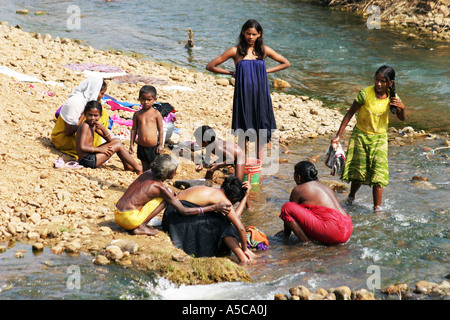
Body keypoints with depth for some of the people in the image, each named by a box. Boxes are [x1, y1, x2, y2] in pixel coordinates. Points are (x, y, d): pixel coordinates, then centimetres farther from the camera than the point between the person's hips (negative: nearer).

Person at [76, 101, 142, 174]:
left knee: (116, 140, 15)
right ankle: (137, 167, 2)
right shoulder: (85, 126, -17)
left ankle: (127, 166, 21)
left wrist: (102, 128, -7)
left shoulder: (94, 125, 11)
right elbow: (82, 147, -25)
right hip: (87, 160, -10)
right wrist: (100, 149, -21)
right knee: (118, 146, -7)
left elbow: (109, 139, 11)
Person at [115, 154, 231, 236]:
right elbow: (184, 211, -8)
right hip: (129, 219, -8)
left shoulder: (147, 174, 8)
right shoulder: (159, 187, -12)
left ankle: (140, 225, 8)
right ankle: (141, 227, -8)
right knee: (168, 195, -7)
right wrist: (214, 207, -7)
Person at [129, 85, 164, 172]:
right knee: (145, 168, 10)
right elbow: (134, 130, 8)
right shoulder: (137, 114, 3)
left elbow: (161, 130, -2)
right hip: (141, 147, 3)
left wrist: (161, 145, -5)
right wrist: (131, 144, 6)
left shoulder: (156, 114, -5)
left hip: (153, 147, -3)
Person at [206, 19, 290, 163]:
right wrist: (231, 73, 3)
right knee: (243, 132, 1)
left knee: (260, 132, 4)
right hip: (243, 95, -2)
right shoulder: (236, 51, -1)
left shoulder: (264, 50, 4)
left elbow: (286, 63, 16)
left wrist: (266, 71, 6)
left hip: (261, 95, 2)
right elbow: (210, 66, 2)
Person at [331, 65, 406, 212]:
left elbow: (402, 118, 4)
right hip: (360, 135, -2)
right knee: (358, 172, 7)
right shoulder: (365, 94, -19)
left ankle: (377, 208, -2)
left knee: (378, 173, -7)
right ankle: (351, 197, 36)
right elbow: (350, 113, -11)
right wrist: (338, 135, -12)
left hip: (379, 138, 2)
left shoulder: (391, 97, -9)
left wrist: (402, 108, -20)